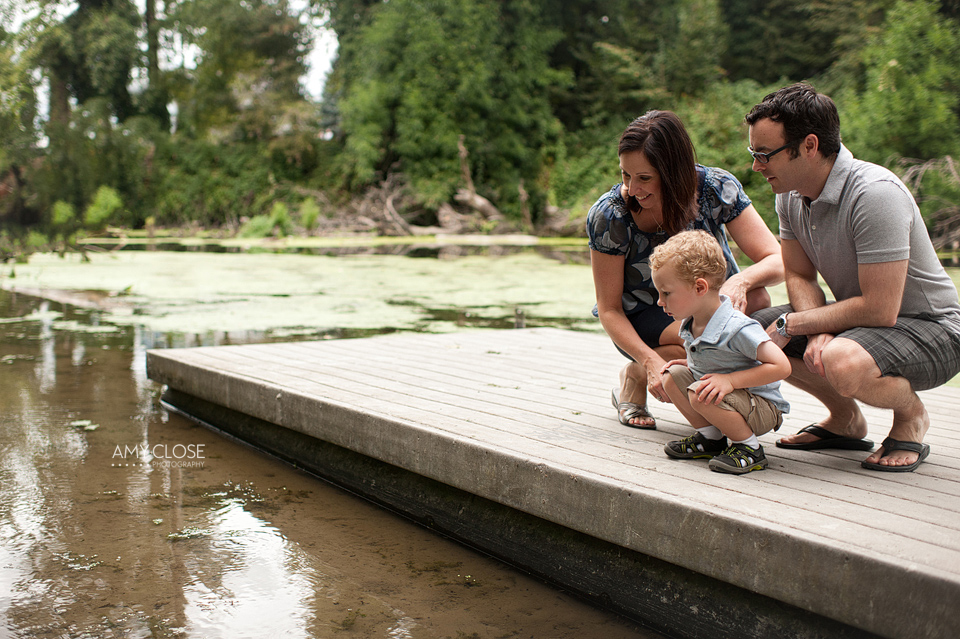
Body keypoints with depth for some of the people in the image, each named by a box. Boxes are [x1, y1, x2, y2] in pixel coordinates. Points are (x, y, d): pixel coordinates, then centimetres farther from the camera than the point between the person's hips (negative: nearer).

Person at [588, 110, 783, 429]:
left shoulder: (716, 188, -20)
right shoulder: (608, 217, -23)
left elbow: (778, 260, -21)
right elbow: (609, 310, -17)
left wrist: (742, 280, -44)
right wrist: (651, 361, -32)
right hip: (642, 319, -2)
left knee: (756, 299, -32)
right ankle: (634, 377, -5)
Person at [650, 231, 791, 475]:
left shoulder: (738, 329, -29)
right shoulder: (690, 323, -2)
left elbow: (781, 366, -30)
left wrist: (730, 381, -32)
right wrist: (691, 366, -3)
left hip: (764, 408, -9)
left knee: (701, 395, -31)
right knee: (673, 376, -3)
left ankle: (749, 447, -11)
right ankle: (710, 437, 6)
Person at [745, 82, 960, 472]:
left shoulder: (875, 194, -29)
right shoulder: (790, 193, -3)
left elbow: (880, 310, -30)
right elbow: (799, 277, 3)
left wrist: (791, 324, -21)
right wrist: (817, 331, -18)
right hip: (855, 322, 8)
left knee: (844, 363, -38)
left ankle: (911, 415, -2)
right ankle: (845, 420, 12)